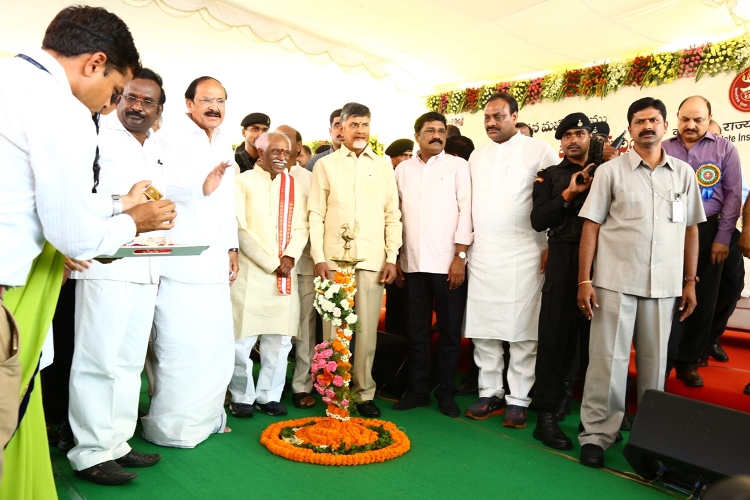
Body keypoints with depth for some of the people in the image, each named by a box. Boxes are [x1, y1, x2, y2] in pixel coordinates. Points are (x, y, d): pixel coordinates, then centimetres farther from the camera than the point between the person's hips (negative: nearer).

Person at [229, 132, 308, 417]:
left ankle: (269, 396, 21)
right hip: (250, 273, -4)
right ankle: (242, 397, 18)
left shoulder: (293, 185, 13)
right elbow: (241, 229, -8)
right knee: (242, 340, 0)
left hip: (285, 275, 4)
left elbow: (301, 227, 8)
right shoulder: (243, 182, -1)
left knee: (280, 340, 7)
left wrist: (290, 256, -11)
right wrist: (272, 263, -11)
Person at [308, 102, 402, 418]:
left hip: (373, 259, 1)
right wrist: (318, 257, -4)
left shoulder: (383, 166, 11)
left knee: (367, 329, 3)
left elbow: (392, 215, 9)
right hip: (334, 259, -1)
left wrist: (392, 257, 2)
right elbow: (316, 214, 4)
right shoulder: (326, 165, 8)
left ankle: (364, 392, 16)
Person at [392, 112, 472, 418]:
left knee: (450, 332, 5)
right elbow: (396, 214, 10)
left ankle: (446, 393, 19)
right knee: (416, 332, 10)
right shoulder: (403, 169, 12)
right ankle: (417, 391, 22)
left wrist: (460, 256, -9)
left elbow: (465, 209, -2)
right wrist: (395, 257, 6)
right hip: (412, 263, 3)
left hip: (448, 263, -2)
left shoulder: (457, 166, 4)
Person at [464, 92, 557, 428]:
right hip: (481, 254, 5)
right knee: (482, 329, 7)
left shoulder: (540, 151, 0)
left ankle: (518, 400, 11)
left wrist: (552, 246, -6)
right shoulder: (477, 155, 16)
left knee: (521, 331, 0)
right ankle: (489, 393, 19)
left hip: (522, 255, -4)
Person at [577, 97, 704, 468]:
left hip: (665, 285, 3)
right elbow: (591, 226, -2)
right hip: (615, 281, -2)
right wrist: (584, 280, -8)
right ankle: (596, 435, 10)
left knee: (654, 361, 11)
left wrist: (690, 281, 8)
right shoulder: (610, 171, 1)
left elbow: (690, 229, 12)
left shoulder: (684, 173, 9)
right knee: (608, 359, 1)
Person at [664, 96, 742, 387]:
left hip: (707, 232, 1)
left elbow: (733, 195, 1)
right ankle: (664, 360, 15)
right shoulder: (663, 150, 4)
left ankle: (688, 362, 21)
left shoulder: (724, 149, 4)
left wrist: (723, 237, -6)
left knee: (702, 299, 7)